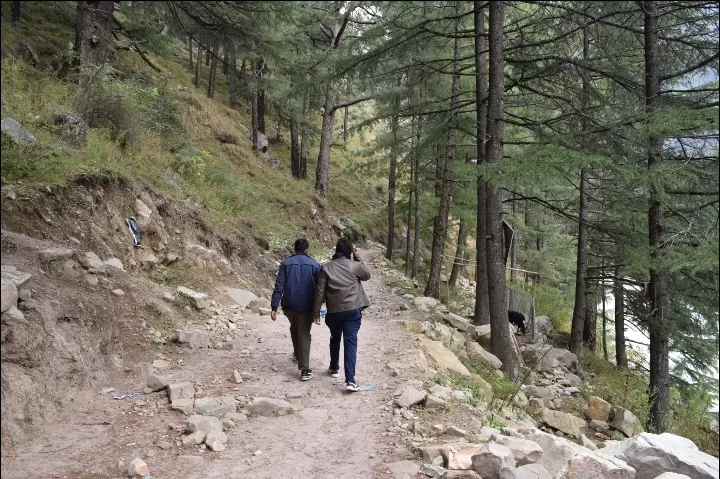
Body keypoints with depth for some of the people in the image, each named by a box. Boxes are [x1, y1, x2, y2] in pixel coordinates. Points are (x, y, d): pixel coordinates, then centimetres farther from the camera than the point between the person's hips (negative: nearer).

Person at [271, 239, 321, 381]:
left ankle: (297, 354, 46)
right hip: (306, 306, -1)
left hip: (289, 304, 1)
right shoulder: (315, 265, 1)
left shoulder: (286, 263, 0)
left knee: (294, 328, 26)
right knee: (304, 334, 1)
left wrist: (274, 307, -6)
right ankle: (304, 369, -9)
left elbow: (279, 286, -6)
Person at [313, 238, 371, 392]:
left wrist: (316, 312, 5)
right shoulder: (355, 266, -3)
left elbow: (320, 292, -1)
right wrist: (357, 259, 16)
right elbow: (367, 275, 18)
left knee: (335, 339, 25)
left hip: (334, 311, 2)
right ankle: (350, 379, -12)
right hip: (352, 310, -2)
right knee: (351, 342, -4)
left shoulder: (326, 267, 0)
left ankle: (334, 368, 39)